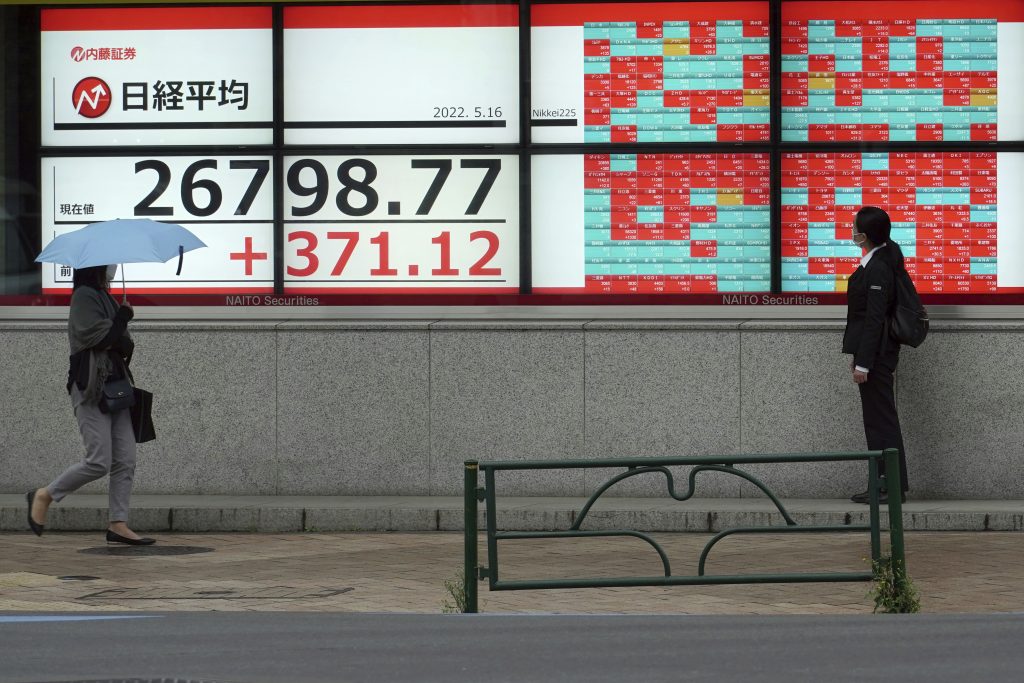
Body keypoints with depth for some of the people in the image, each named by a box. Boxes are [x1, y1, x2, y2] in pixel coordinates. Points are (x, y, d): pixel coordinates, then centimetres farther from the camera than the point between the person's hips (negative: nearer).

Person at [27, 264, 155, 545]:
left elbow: (126, 344, 15)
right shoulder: (84, 296, -8)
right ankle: (44, 496, 7)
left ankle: (118, 525, 3)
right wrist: (123, 318, -4)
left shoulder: (105, 297, 18)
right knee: (99, 461, -11)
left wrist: (121, 342, -7)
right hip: (91, 388, -9)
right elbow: (95, 335, -20)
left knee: (125, 461, 1)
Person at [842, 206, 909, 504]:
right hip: (871, 351, 10)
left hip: (876, 353, -10)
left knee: (881, 420, -5)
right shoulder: (877, 261, 11)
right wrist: (857, 355, 19)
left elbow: (875, 319, -21)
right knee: (877, 420, 13)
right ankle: (884, 485, 18)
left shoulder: (878, 269, -19)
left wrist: (864, 363, -20)